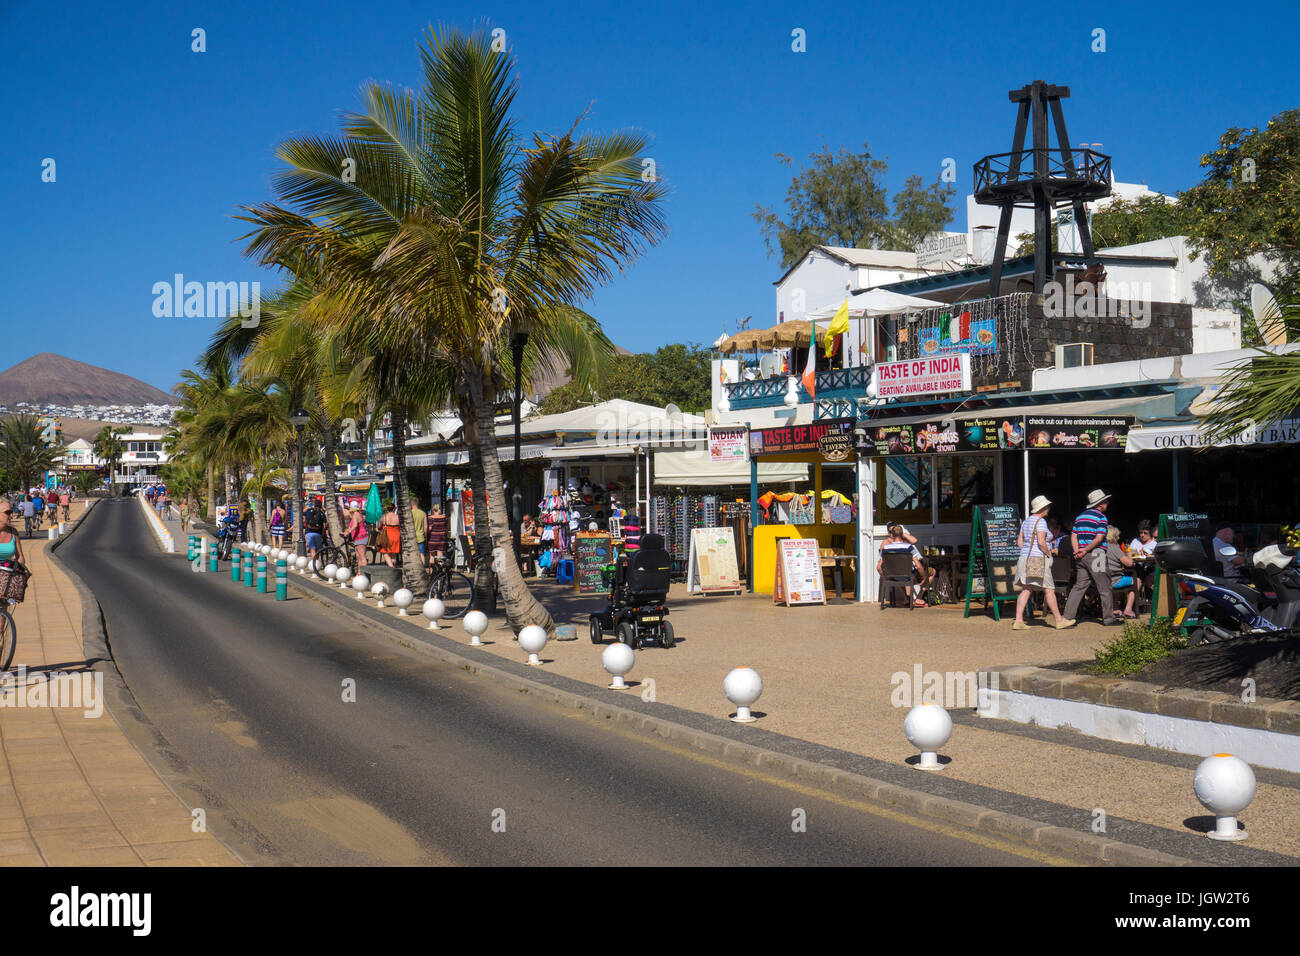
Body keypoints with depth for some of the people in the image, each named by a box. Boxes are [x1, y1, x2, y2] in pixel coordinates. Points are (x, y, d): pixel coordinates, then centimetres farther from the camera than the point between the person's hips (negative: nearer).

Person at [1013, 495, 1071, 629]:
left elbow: (1020, 541, 16)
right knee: (1049, 590, 0)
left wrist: (1027, 554, 17)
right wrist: (1049, 555, -9)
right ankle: (1059, 620, 6)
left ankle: (1018, 621, -3)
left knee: (1026, 590, 5)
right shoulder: (1041, 521, -12)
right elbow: (1041, 542, -21)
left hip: (1025, 558, 9)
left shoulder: (1026, 521, 15)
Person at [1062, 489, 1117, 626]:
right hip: (1095, 555, -7)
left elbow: (1074, 536, 8)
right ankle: (1108, 618, 7)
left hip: (1081, 557, 7)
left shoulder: (1080, 516, 16)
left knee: (1079, 586, 6)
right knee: (1104, 588, 3)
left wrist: (1077, 551, -3)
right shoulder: (1101, 517, -6)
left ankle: (1068, 616, -1)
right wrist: (1086, 550, -13)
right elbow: (1099, 538, -16)